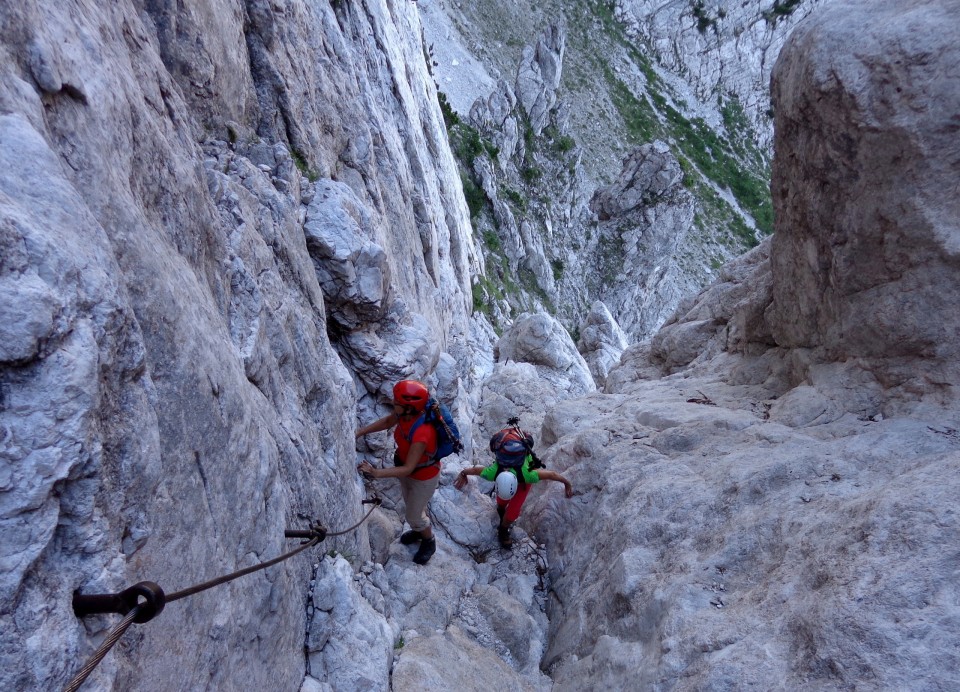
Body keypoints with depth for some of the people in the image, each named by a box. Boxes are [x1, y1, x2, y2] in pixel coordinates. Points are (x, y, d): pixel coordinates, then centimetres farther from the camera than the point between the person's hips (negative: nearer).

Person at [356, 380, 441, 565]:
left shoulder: (421, 433, -45)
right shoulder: (406, 412, -23)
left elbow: (408, 469, -36)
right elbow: (388, 421, 0)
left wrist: (377, 473, -40)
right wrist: (361, 431, -8)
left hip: (424, 476, -7)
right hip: (407, 466, 7)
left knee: (413, 515, 17)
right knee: (411, 505, 31)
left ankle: (429, 542, 46)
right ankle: (419, 530, 60)